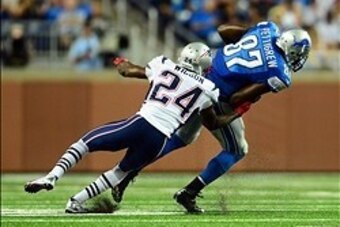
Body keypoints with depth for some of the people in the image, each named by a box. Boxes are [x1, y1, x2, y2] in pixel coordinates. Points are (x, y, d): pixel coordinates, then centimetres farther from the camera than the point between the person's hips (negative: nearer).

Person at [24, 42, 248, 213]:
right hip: (159, 140, 1)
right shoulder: (206, 89, 12)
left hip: (140, 123, -1)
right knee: (123, 170, 24)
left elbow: (128, 70, 28)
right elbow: (213, 123, 27)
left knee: (85, 142, 7)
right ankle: (76, 201, 20)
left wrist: (122, 64, 51)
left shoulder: (164, 66, 12)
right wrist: (237, 114, 43)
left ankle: (52, 177, -14)